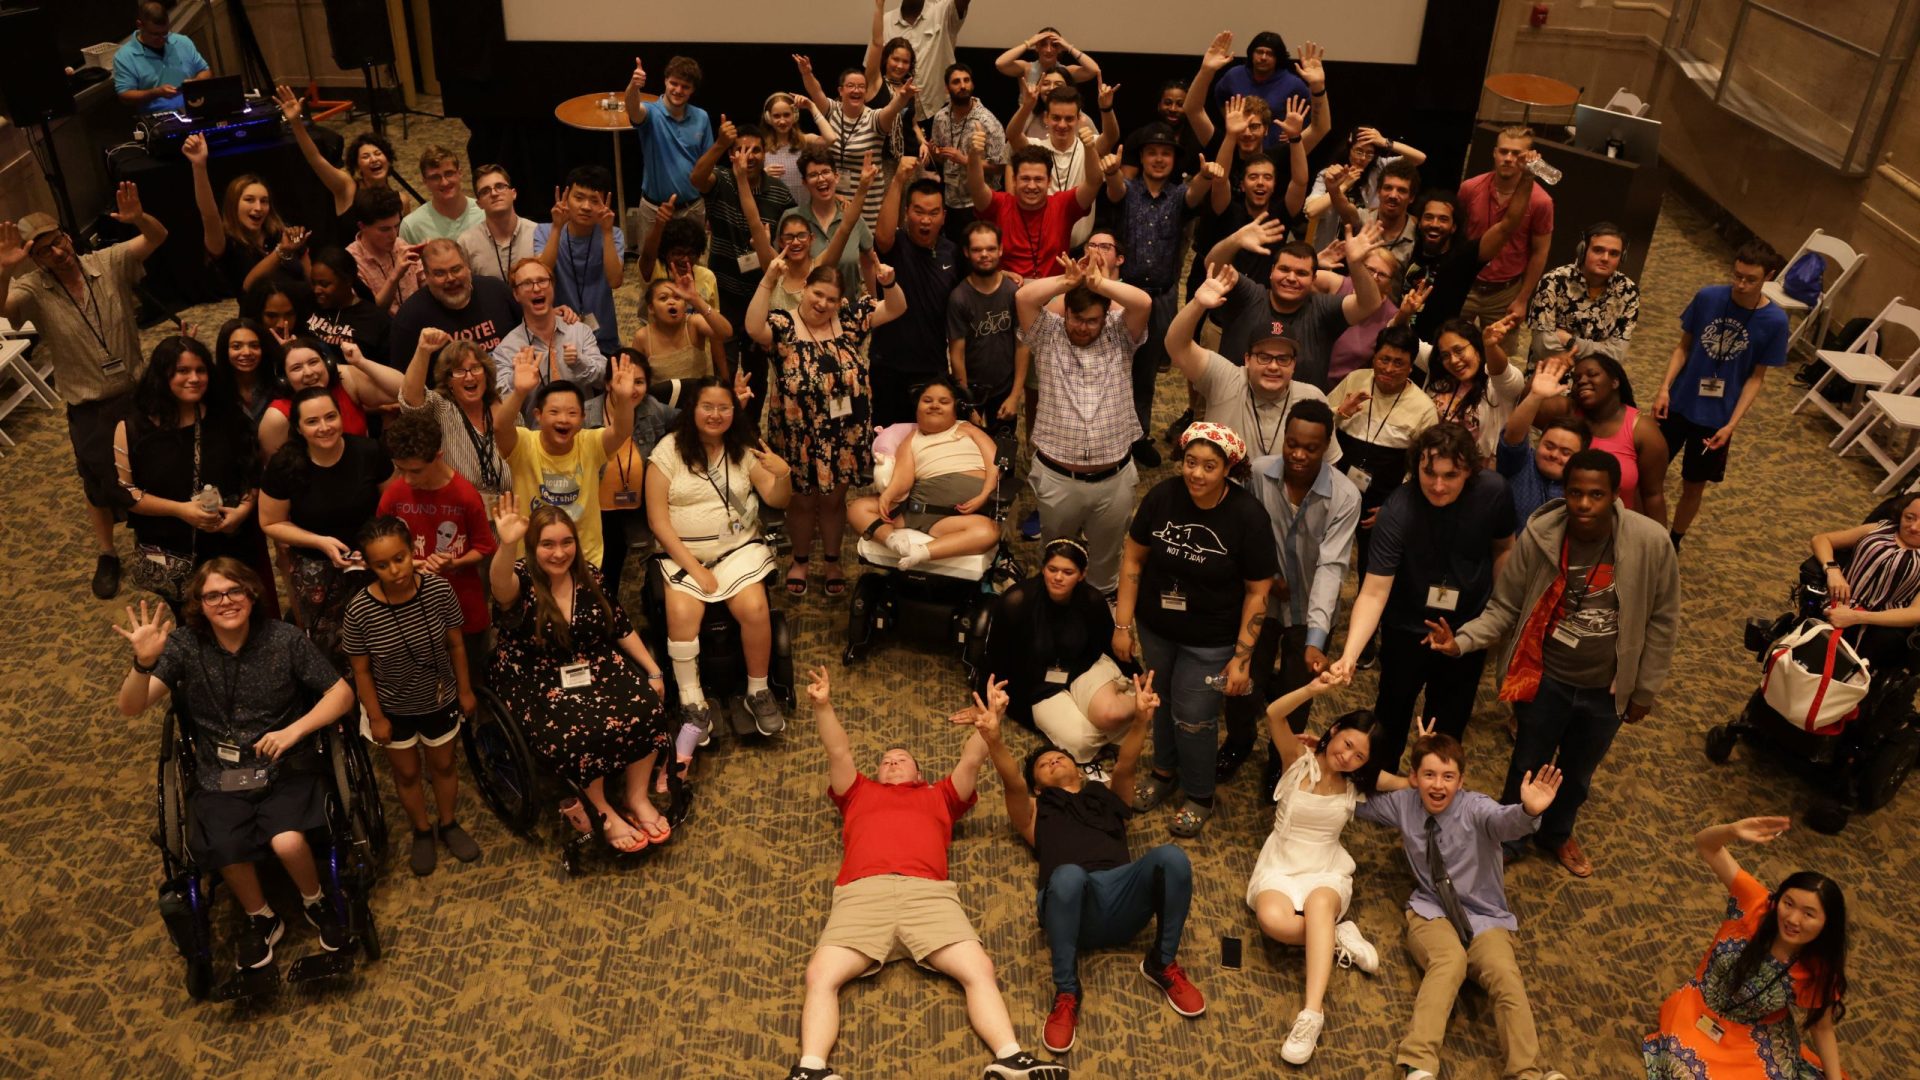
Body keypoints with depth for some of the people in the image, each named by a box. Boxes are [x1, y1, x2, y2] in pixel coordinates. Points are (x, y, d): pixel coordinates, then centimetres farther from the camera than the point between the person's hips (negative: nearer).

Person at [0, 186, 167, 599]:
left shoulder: (109, 263, -10)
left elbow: (158, 237, -19)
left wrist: (138, 219, -41)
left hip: (137, 391, 1)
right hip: (89, 408, -1)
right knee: (100, 484, 13)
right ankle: (106, 555, 34)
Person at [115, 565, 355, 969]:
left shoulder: (284, 639, -7)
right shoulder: (185, 645, -4)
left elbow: (342, 692, -4)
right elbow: (131, 707, -12)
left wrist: (294, 730, -16)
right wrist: (144, 662, -31)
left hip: (285, 767, -1)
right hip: (220, 777, 1)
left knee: (287, 842, -26)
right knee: (227, 850, -24)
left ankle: (314, 901, 9)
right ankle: (260, 919, 8)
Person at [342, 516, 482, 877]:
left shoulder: (439, 590, -24)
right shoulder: (360, 611, -28)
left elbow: (456, 644, -9)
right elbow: (361, 671, -14)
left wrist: (465, 690, 1)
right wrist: (376, 717, -7)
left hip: (439, 700, 1)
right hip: (393, 708, -1)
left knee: (443, 765, 23)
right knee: (407, 772, 21)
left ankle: (448, 825, 48)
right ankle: (422, 832, 46)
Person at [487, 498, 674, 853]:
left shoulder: (588, 575, 1)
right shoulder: (522, 581, -14)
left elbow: (621, 627, 10)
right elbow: (500, 586, -41)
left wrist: (654, 670, 5)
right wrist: (507, 545, -62)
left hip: (593, 667, 5)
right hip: (537, 683, -4)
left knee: (645, 705, -22)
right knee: (575, 733, -32)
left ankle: (636, 797, -4)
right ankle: (603, 813, -8)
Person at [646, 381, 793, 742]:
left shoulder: (744, 450, 5)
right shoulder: (669, 451, -4)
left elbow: (776, 500, 1)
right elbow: (658, 519, -7)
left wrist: (783, 474, -23)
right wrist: (693, 567, -15)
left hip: (738, 548, 2)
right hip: (682, 553, -1)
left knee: (754, 609, -25)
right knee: (681, 614, -29)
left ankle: (758, 691, -4)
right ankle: (693, 706, -16)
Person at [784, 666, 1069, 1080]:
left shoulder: (939, 796, 35)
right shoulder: (859, 793, 34)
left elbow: (972, 759, 27)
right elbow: (839, 752, 22)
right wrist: (822, 705, 8)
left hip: (928, 894, 0)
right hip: (863, 894, 0)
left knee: (979, 970, -21)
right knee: (821, 975, -23)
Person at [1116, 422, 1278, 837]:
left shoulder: (1247, 516, -21)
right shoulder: (1161, 496, -14)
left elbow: (1257, 592, -14)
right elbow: (1134, 559, -3)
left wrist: (1242, 658, -14)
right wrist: (1123, 624, -2)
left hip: (1210, 641, -3)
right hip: (1155, 629, 3)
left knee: (1192, 718, 5)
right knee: (1162, 701, 20)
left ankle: (1200, 797, 32)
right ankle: (1164, 771, 47)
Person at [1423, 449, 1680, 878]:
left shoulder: (1650, 542, -20)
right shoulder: (1537, 536, -21)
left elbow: (1662, 621, -6)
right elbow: (1504, 607, -10)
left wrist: (1645, 690, 0)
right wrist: (1462, 641, -27)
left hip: (1607, 689, 2)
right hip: (1545, 679, -1)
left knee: (1578, 772, 25)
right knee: (1529, 767, 18)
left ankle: (1556, 833, 54)